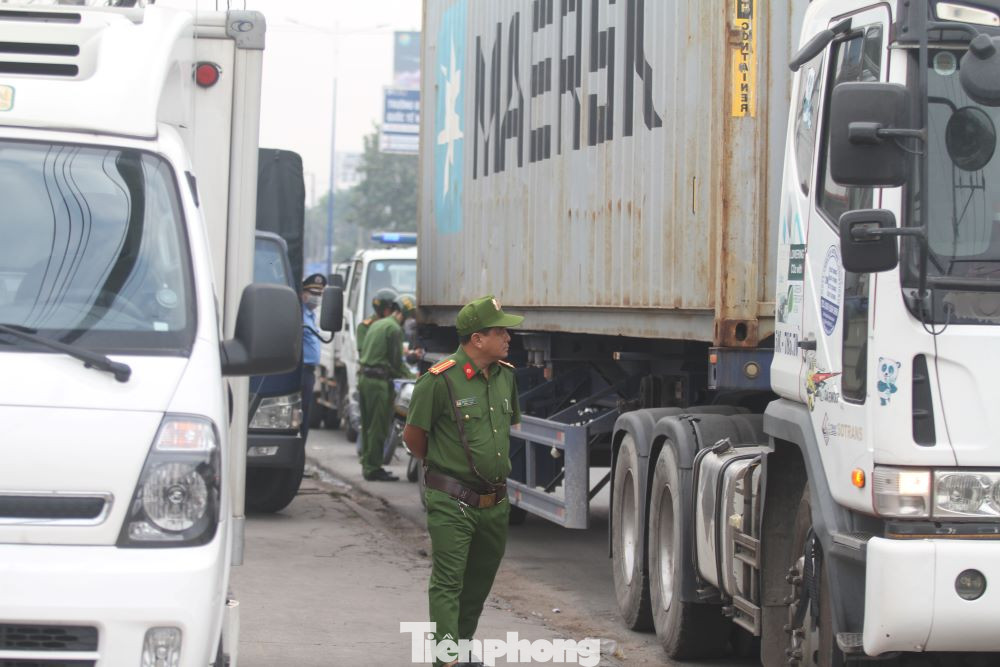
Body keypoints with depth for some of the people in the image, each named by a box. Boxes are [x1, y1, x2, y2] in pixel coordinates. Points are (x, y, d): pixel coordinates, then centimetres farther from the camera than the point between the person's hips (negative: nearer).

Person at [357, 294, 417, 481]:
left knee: (368, 425, 16)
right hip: (378, 381, -10)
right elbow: (395, 361, -13)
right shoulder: (394, 329, -11)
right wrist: (408, 375, 4)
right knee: (378, 427, -4)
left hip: (364, 377, 10)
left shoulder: (377, 325, 18)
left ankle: (367, 464, 22)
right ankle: (373, 468, -2)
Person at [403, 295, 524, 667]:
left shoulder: (505, 376, 7)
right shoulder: (440, 381, -15)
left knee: (480, 580, 17)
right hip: (452, 505, -7)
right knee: (448, 583, -8)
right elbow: (413, 436, -6)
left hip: (495, 503, 7)